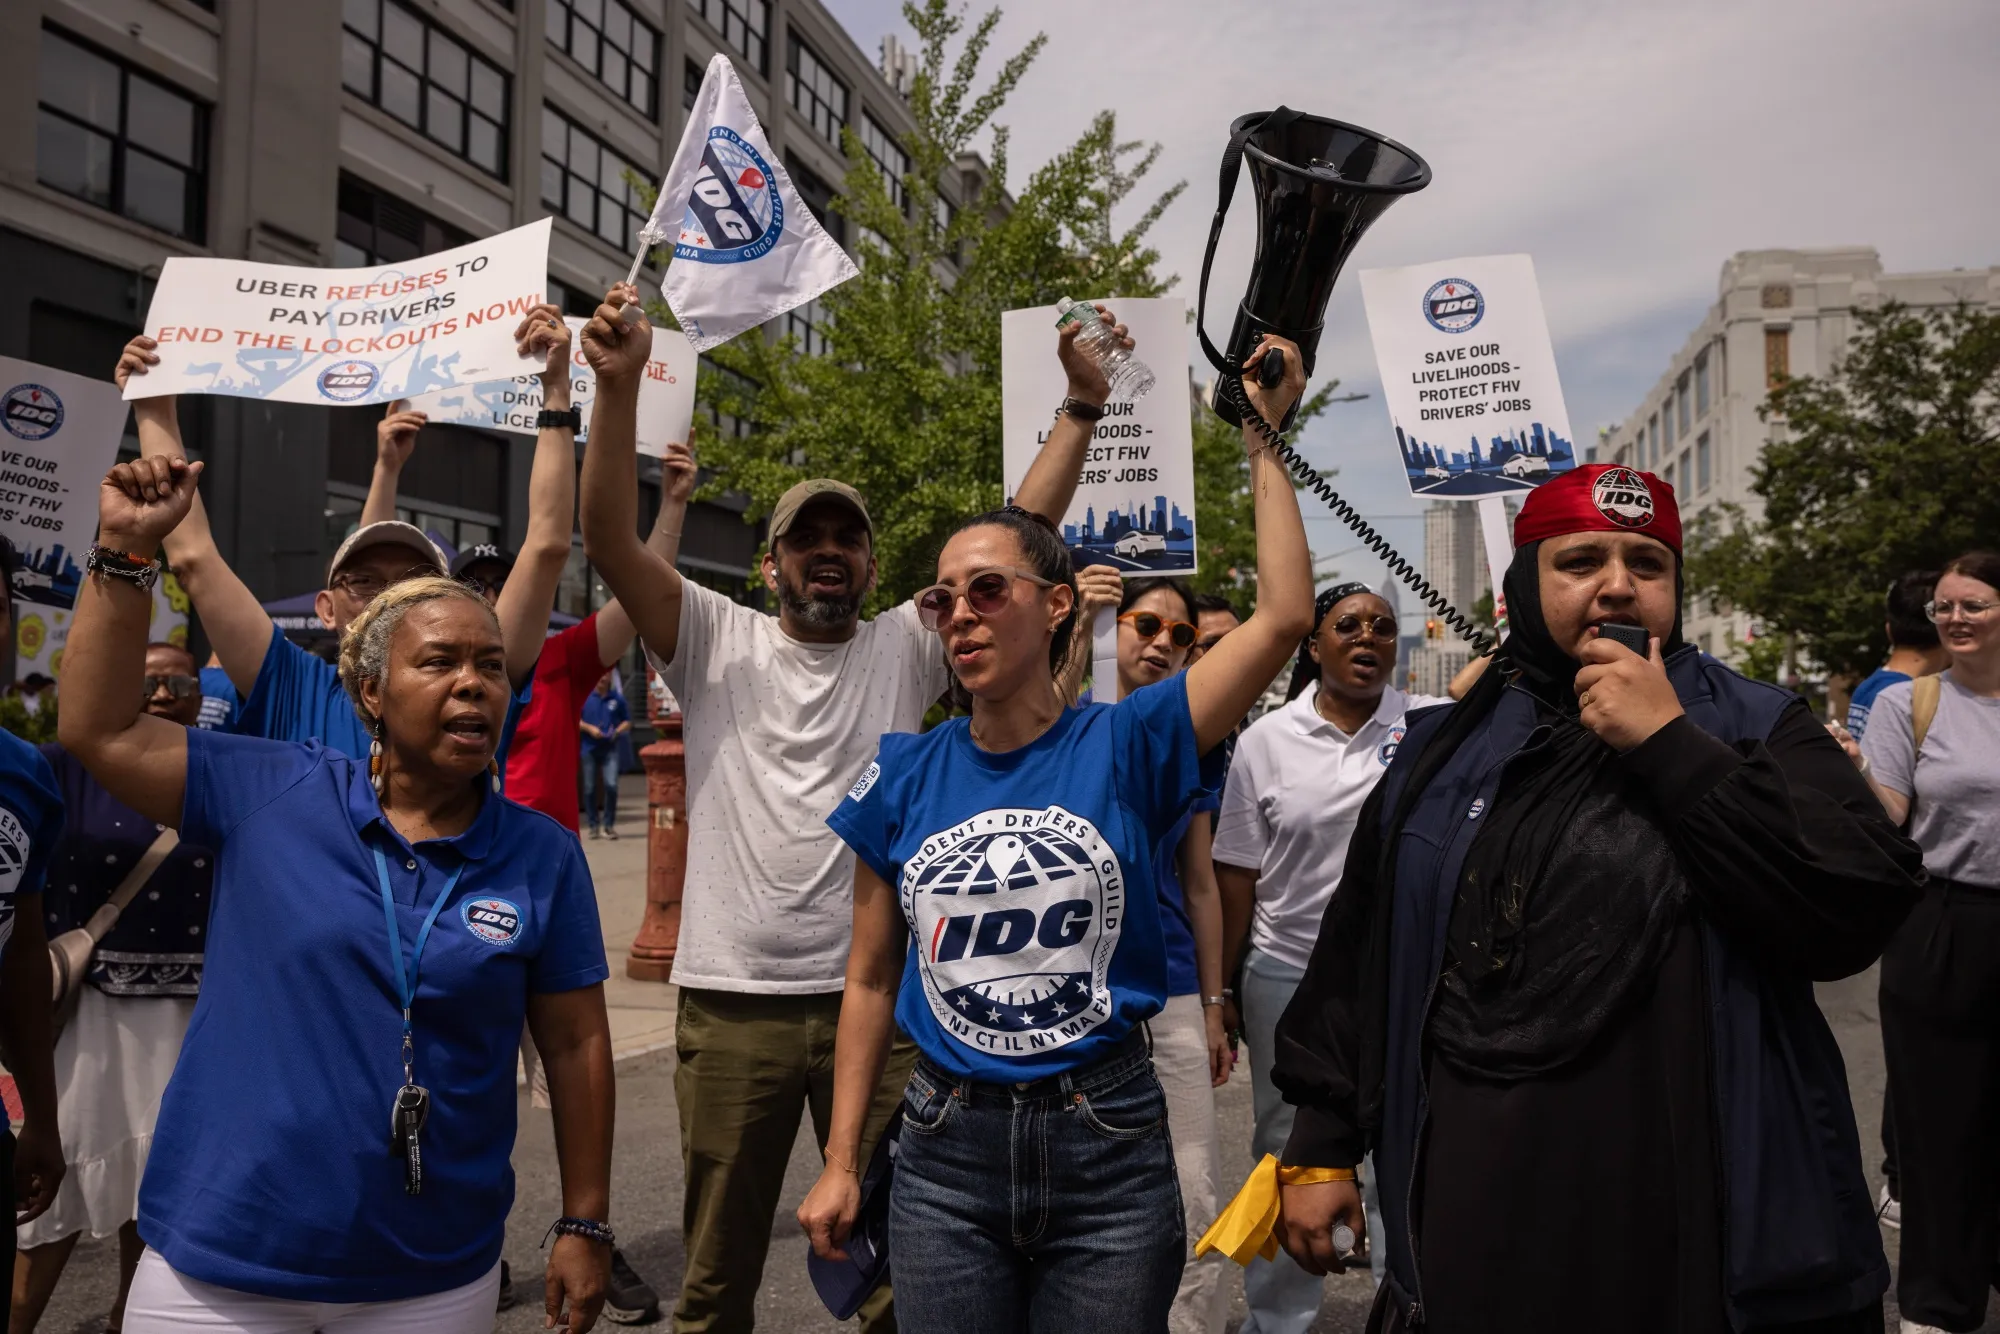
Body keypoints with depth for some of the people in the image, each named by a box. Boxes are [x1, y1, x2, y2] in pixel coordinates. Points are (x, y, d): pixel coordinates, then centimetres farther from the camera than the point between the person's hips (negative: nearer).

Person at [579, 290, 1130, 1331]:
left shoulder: (905, 649, 5)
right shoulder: (716, 643, 3)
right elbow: (607, 539, -8)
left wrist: (1083, 407, -6)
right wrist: (619, 387, -18)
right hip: (733, 1000, 0)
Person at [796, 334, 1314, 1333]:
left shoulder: (1125, 744, -5)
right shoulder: (904, 776, 0)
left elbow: (1283, 616, -14)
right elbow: (871, 980, 6)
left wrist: (1260, 436, -9)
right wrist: (839, 1162, 6)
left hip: (1108, 1145, -1)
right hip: (947, 1150, 2)